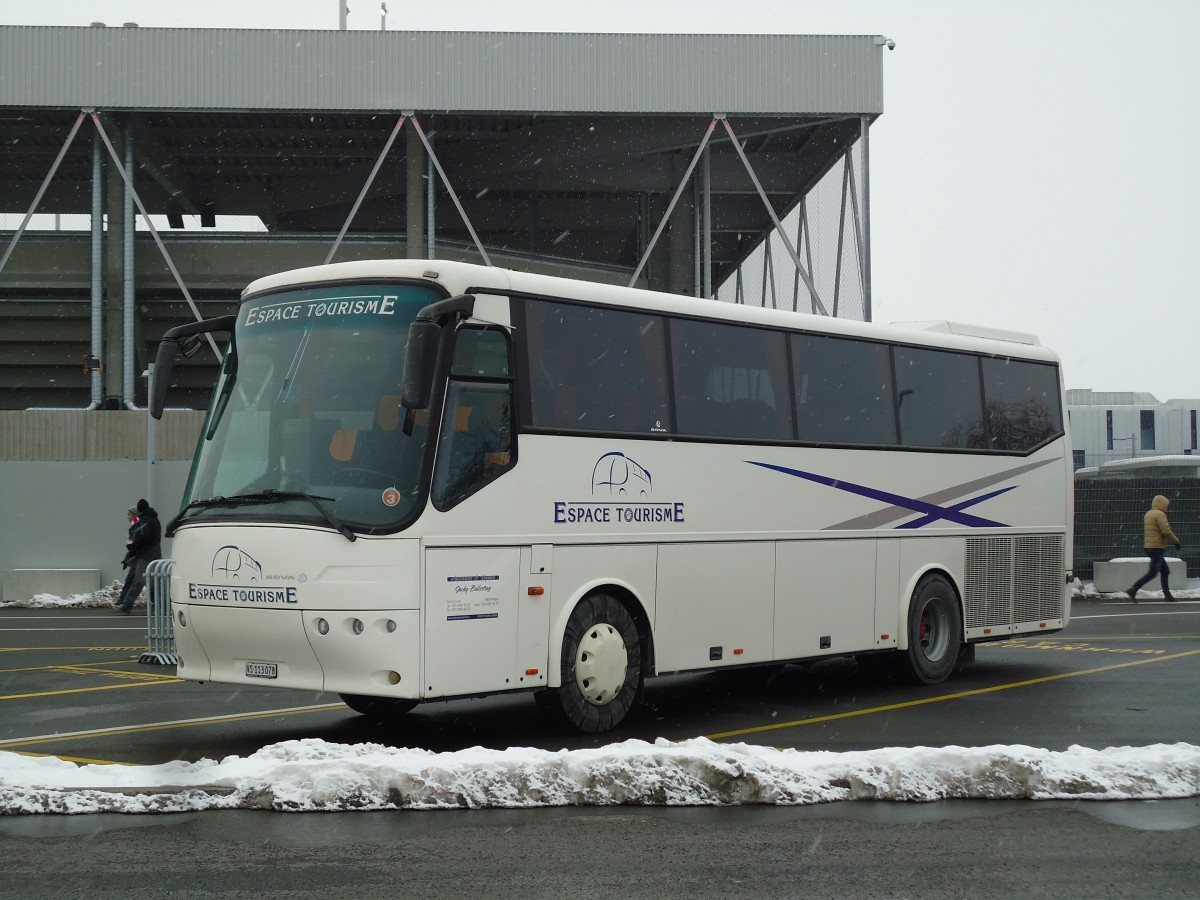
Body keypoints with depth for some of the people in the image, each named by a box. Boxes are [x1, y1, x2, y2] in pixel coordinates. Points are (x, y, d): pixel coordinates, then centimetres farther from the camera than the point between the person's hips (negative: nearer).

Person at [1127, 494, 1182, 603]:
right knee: (1152, 573, -9)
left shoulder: (1148, 514, 15)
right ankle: (1133, 590, -15)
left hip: (1149, 547, 10)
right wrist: (1176, 542, -9)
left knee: (1165, 571, 15)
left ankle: (1167, 594, 15)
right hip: (1157, 547, -10)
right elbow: (1166, 531, -18)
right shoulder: (1160, 514, -12)